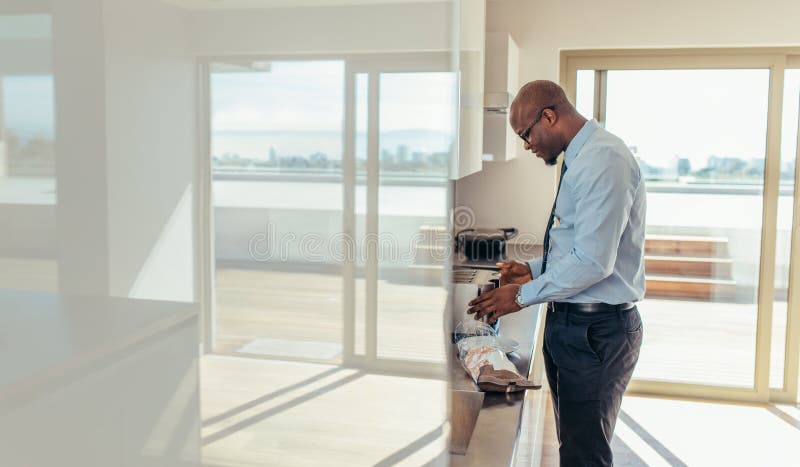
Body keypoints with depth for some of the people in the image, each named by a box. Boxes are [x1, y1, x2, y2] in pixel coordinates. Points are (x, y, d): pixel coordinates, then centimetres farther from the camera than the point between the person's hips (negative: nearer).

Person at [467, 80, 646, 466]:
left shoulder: (603, 160, -19)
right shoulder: (581, 159, 13)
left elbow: (593, 261, -24)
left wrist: (523, 296, -15)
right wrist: (532, 271, 9)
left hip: (596, 332, -10)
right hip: (568, 322, 10)